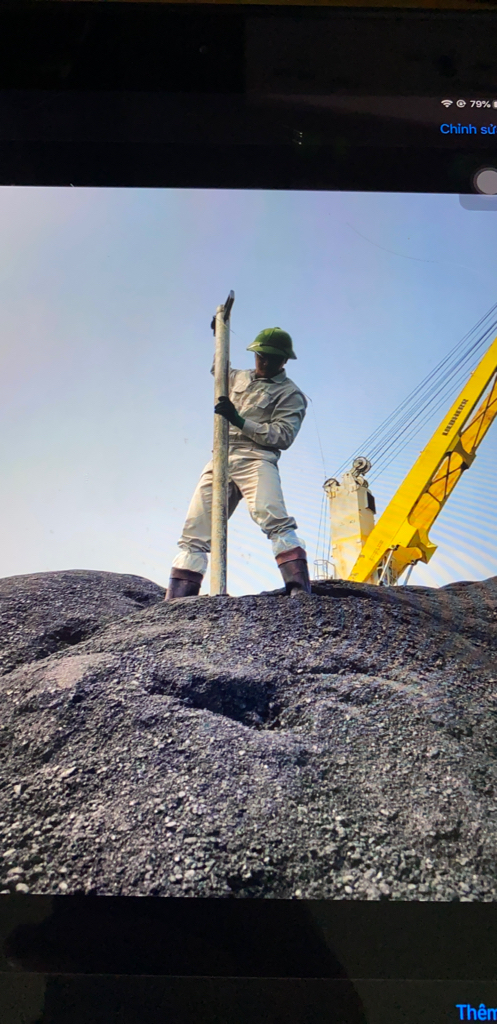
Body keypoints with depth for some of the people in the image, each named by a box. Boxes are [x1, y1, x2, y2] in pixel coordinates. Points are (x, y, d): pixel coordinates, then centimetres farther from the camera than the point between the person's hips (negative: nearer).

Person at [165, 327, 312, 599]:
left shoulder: (290, 395, 5)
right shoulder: (238, 377, 23)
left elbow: (283, 436, -8)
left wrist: (240, 421, -14)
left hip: (256, 459, -5)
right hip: (221, 460, 6)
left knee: (272, 517, -31)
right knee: (194, 532, -2)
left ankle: (299, 588, -37)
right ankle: (176, 602, -1)